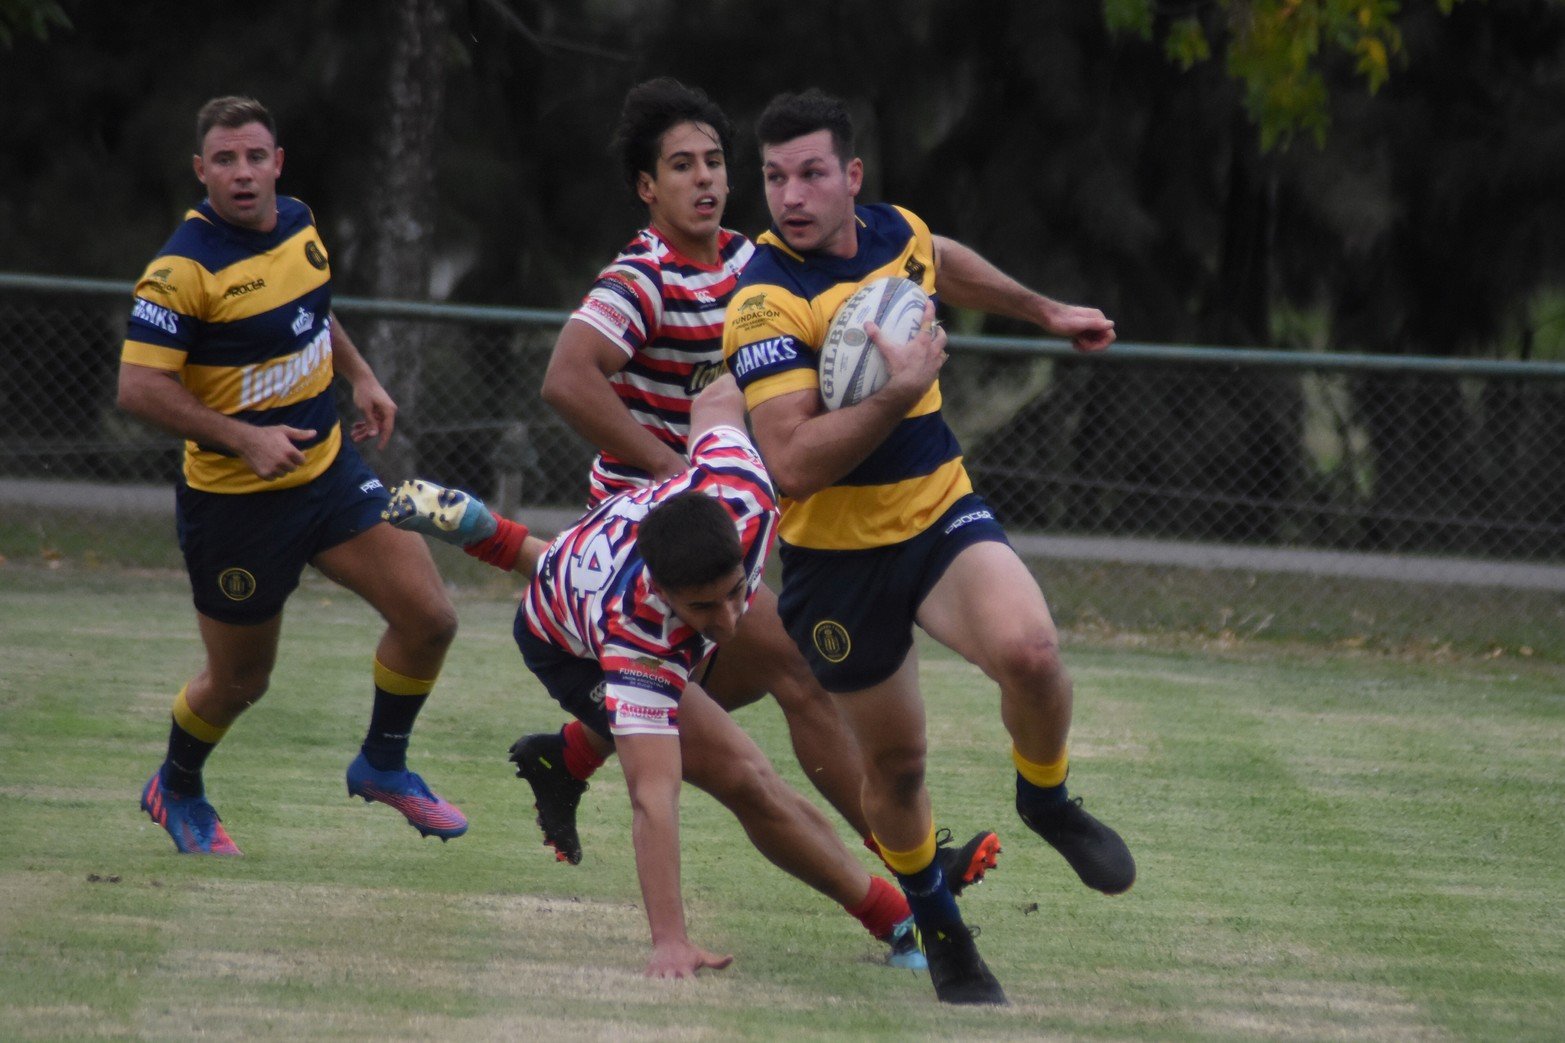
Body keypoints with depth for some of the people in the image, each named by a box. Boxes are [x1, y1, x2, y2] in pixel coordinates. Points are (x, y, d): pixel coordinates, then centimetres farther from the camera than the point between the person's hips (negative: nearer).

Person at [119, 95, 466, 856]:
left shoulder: (298, 224, 1)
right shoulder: (183, 270, -22)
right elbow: (138, 387, -24)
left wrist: (360, 376, 11)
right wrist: (245, 439, -28)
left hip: (327, 471, 6)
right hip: (233, 500, -6)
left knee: (428, 618, -4)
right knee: (240, 680, 7)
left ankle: (382, 764, 21)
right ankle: (176, 789, 38)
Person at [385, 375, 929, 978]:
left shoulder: (742, 494, -43)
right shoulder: (639, 644, -51)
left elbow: (716, 399, -21)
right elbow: (652, 797, -55)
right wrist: (669, 940, -61)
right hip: (571, 652, -5)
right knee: (748, 782, -16)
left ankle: (482, 532, 61)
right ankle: (894, 920, 2)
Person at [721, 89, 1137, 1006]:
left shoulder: (898, 234, -2)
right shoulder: (766, 302, -21)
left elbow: (947, 266, 27)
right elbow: (794, 464, -30)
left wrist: (1046, 311, 38)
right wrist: (901, 392, -35)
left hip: (942, 516, 3)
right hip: (837, 550, -3)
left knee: (1028, 649, -26)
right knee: (895, 764, 7)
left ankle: (1047, 799, 5)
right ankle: (940, 931, 34)